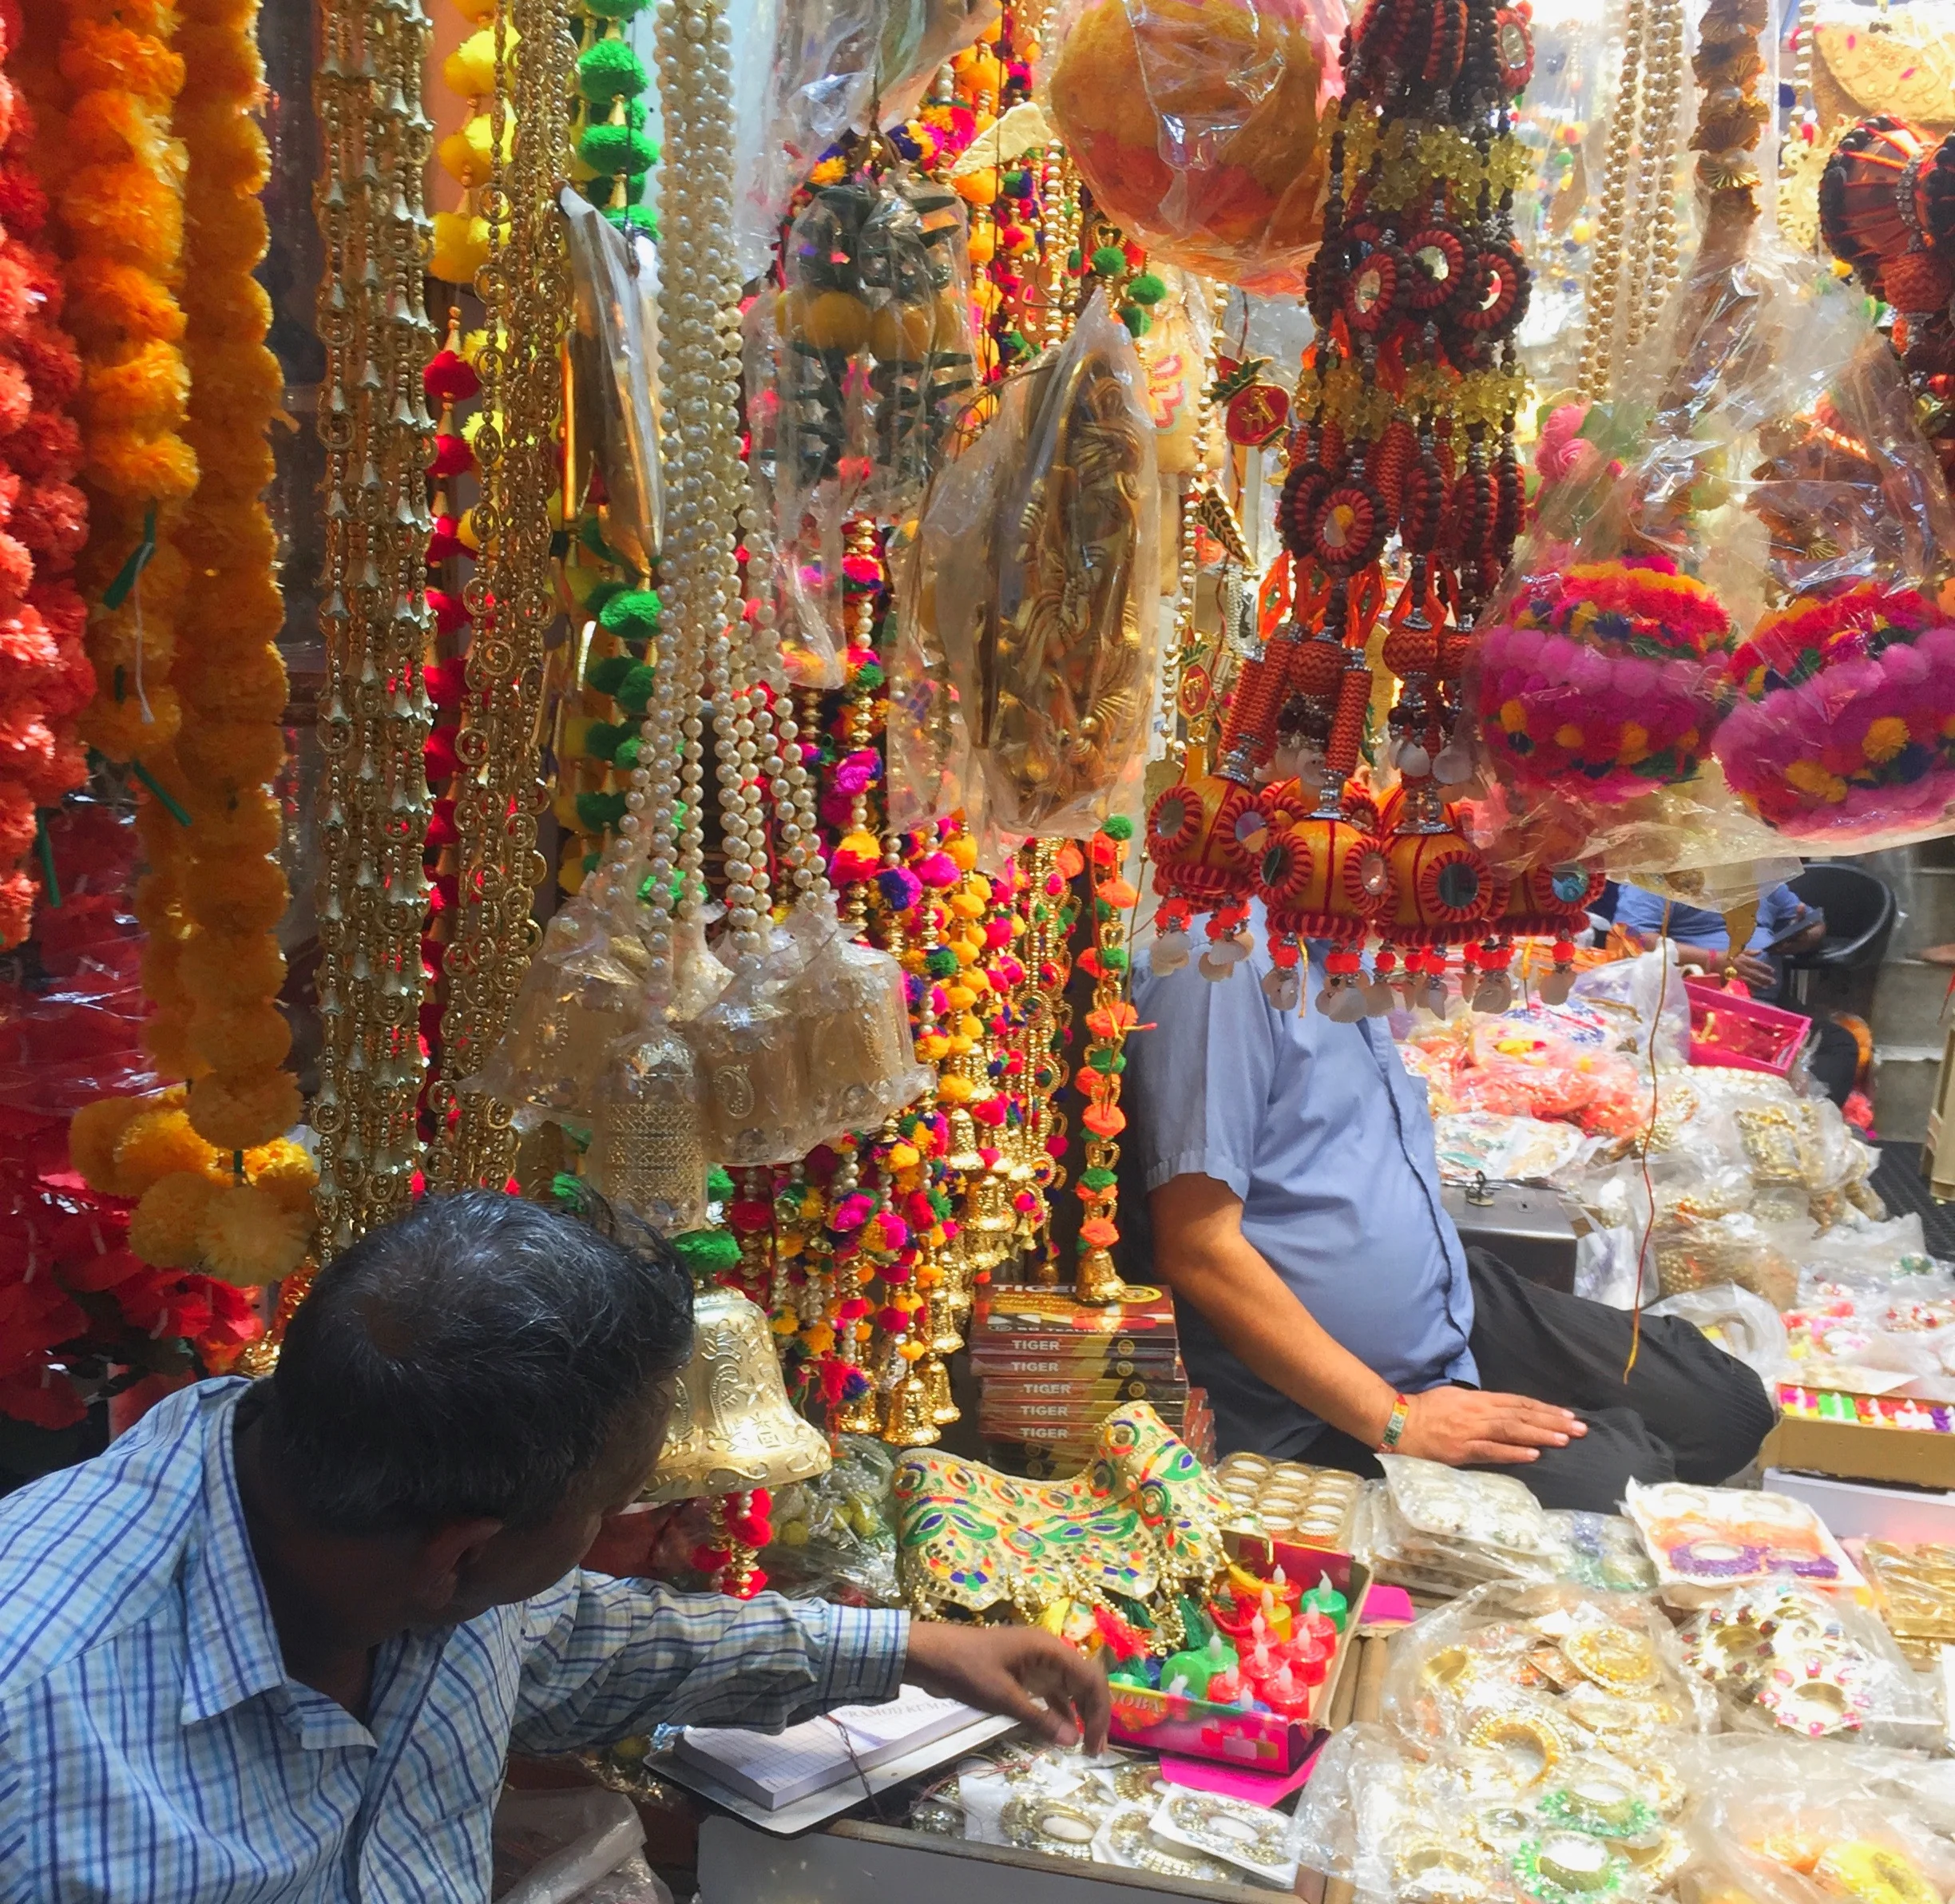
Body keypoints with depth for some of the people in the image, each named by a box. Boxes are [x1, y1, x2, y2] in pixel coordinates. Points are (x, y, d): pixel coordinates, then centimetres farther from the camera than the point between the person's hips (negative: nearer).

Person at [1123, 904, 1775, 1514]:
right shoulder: (1224, 961, -26)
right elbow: (1198, 1248, -26)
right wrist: (1393, 1421, -22)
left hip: (1455, 1302, 10)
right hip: (1330, 1419, -10)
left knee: (1731, 1408, 9)